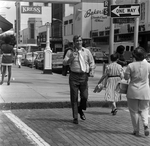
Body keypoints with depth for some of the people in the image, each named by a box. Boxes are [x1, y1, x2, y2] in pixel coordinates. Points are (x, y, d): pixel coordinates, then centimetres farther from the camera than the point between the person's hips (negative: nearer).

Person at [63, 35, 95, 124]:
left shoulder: (87, 51, 8)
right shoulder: (70, 52, 5)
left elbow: (92, 63, 10)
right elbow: (65, 63, -2)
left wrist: (92, 71, -7)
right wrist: (71, 58, -21)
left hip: (84, 76, 1)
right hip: (74, 76, -1)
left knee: (84, 96, -5)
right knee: (74, 97, 1)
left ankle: (80, 110, 27)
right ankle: (75, 117, 11)